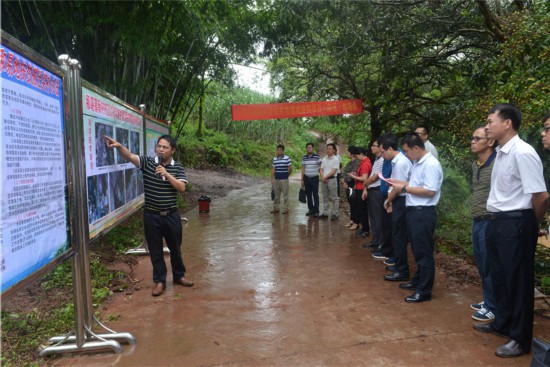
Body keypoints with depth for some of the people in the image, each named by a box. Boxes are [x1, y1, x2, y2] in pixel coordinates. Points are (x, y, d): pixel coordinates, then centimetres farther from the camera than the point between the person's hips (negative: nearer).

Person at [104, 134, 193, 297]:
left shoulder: (178, 167, -1)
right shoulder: (147, 162, -4)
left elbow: (182, 188, -11)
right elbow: (130, 156, -20)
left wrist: (167, 174, -21)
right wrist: (119, 146, -39)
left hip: (171, 215, 1)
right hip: (152, 216, -1)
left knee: (175, 248, 15)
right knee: (155, 250, 9)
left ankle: (179, 276, 34)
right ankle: (159, 281, 23)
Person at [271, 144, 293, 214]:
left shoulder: (287, 158, -8)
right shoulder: (274, 159, 8)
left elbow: (290, 168, -5)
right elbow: (273, 169, 10)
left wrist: (286, 175, 6)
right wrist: (272, 178, 5)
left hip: (284, 179, -5)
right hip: (276, 179, 5)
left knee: (285, 195, 3)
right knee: (276, 195, 11)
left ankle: (285, 209, 10)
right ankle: (276, 208, 21)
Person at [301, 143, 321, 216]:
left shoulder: (317, 157, -6)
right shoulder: (304, 158, 7)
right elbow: (303, 169, 10)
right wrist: (302, 180, 9)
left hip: (314, 178, -4)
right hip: (306, 178, 4)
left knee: (315, 195, 0)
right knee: (308, 195, 9)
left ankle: (316, 211, 7)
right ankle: (311, 209, 19)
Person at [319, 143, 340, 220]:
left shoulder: (336, 159, -6)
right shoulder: (324, 159, 13)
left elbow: (334, 171, -13)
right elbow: (321, 169, 11)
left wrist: (325, 177, -14)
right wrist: (322, 177, -6)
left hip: (332, 179, -6)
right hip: (324, 180, 6)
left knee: (334, 198, -2)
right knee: (325, 197, 11)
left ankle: (335, 214, 3)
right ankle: (325, 213, 18)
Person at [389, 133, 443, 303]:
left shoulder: (431, 165, -18)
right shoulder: (417, 163, 13)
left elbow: (430, 191, -24)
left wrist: (404, 188, -19)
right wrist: (399, 182, 8)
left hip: (423, 213, -10)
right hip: (414, 211, 10)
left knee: (424, 252, 0)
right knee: (417, 250, 20)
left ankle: (424, 291, 9)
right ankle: (417, 281, 34)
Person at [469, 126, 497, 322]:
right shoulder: (475, 165, 11)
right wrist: (475, 217, 18)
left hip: (490, 222, -8)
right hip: (476, 221, 8)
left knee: (489, 267, 2)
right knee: (481, 265, 16)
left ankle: (492, 308, 16)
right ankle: (487, 300, 31)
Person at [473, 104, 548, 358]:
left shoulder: (523, 153, -19)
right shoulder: (500, 154, 9)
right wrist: (495, 219, 15)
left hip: (515, 223, -9)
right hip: (496, 222, 9)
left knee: (517, 280, 5)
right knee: (499, 276, 21)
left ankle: (520, 339, 22)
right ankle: (502, 323, 41)